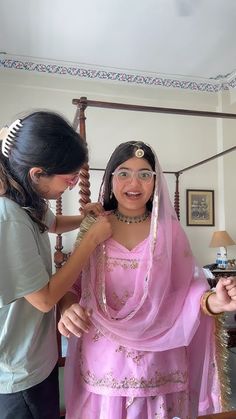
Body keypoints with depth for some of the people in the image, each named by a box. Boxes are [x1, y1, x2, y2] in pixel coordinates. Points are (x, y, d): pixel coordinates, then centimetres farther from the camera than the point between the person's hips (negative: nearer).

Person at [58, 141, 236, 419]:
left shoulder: (169, 229, -2)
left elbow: (185, 290, -2)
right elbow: (70, 284, 2)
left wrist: (212, 302, -22)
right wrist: (67, 308, -19)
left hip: (157, 362, 0)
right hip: (104, 361, 1)